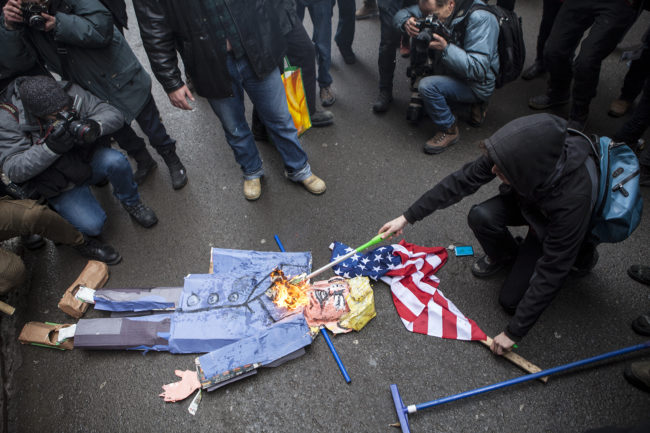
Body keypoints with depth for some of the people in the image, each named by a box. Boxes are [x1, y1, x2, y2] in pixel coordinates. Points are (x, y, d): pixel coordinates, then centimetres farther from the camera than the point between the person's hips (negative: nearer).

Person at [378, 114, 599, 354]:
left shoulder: (572, 198, -44)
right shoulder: (514, 151, -33)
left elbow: (551, 272, -36)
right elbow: (463, 181, -21)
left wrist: (514, 332, -27)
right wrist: (408, 217, -19)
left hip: (557, 230, -4)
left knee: (511, 300, -8)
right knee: (480, 217, -28)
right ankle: (503, 255, 7)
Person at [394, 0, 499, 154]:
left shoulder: (480, 18, -26)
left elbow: (479, 69, -32)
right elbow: (402, 13, 1)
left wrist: (445, 48, -39)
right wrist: (407, 22, -24)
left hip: (477, 84, -9)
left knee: (427, 86, -28)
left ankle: (449, 130, -4)